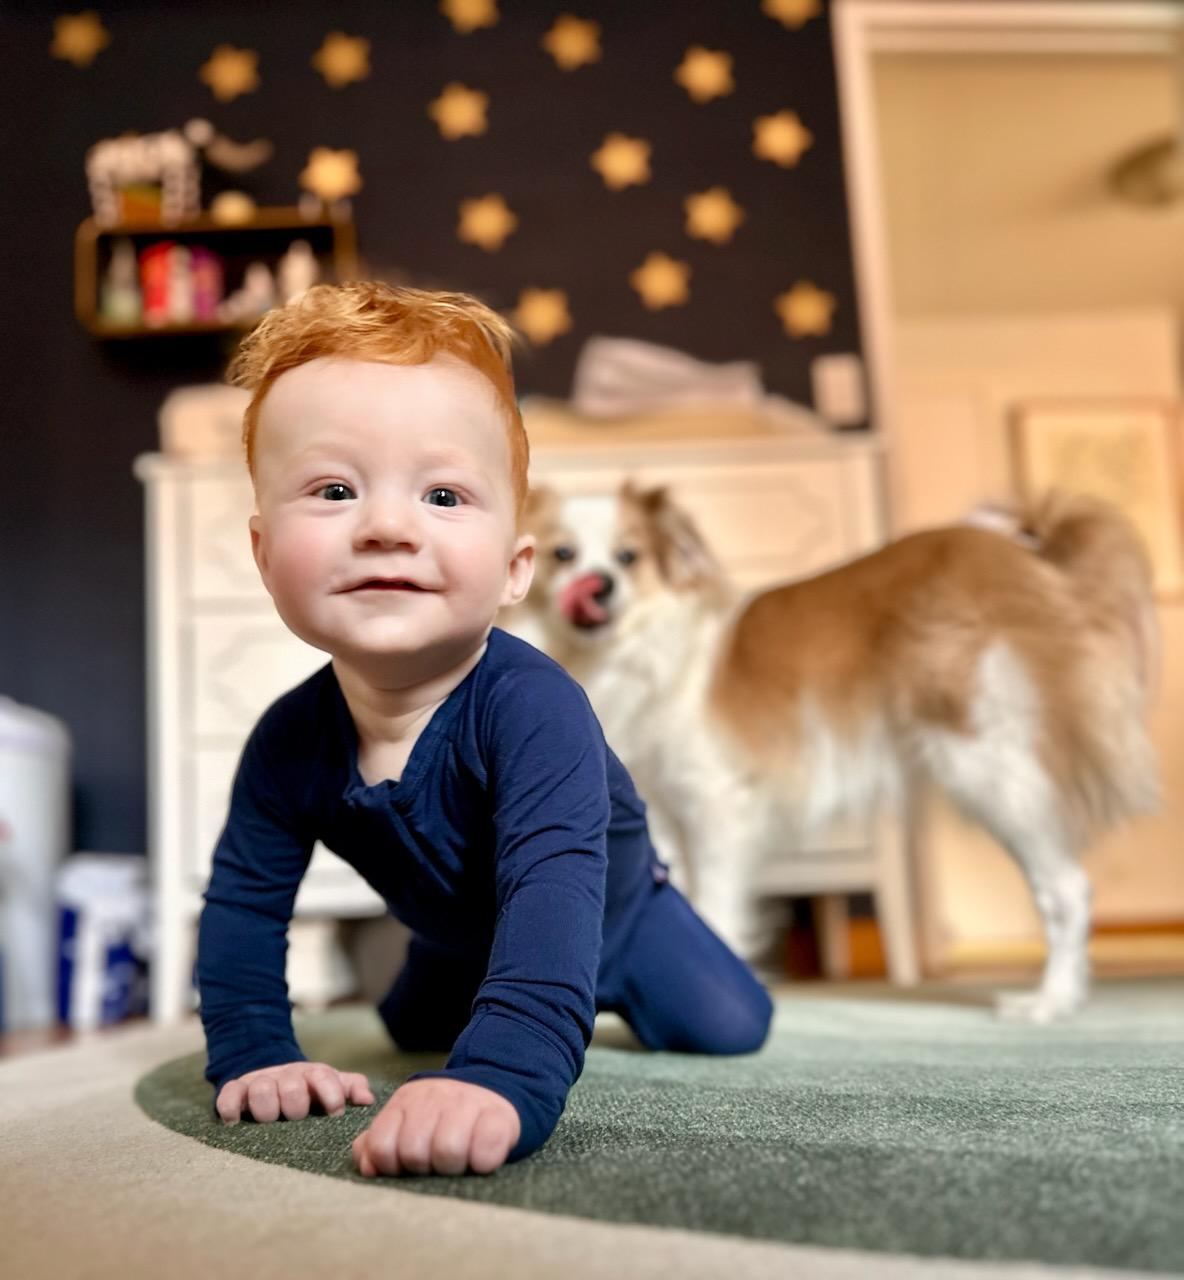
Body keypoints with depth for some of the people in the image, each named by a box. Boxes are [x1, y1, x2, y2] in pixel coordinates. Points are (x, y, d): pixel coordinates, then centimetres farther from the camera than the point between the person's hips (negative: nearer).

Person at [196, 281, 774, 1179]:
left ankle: (625, 992, 29)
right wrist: (253, 1056, -27)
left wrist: (503, 1076, -73)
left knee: (729, 1030, -3)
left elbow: (552, 891, -59)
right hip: (462, 936, 5)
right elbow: (244, 903, -16)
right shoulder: (289, 742, -29)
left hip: (610, 914, -4)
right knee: (416, 1032, 28)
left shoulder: (533, 709, -46)